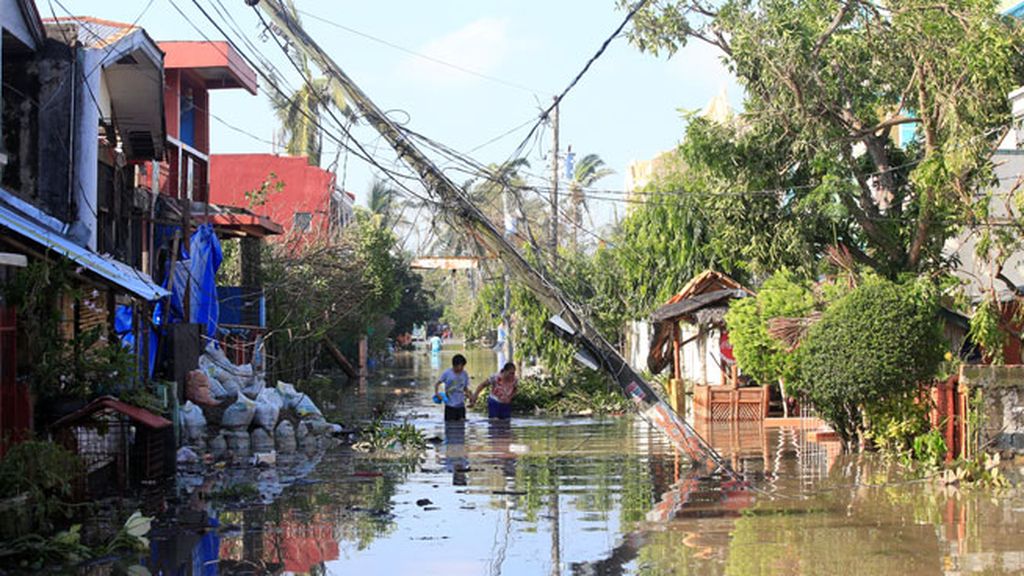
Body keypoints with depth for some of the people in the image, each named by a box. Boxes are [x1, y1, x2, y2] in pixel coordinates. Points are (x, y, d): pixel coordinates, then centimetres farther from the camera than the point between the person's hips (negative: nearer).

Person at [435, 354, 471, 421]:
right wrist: (436, 393, -19)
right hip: (450, 405, -3)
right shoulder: (447, 373, -7)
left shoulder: (465, 374, 3)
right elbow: (437, 384, -1)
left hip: (461, 405, 3)